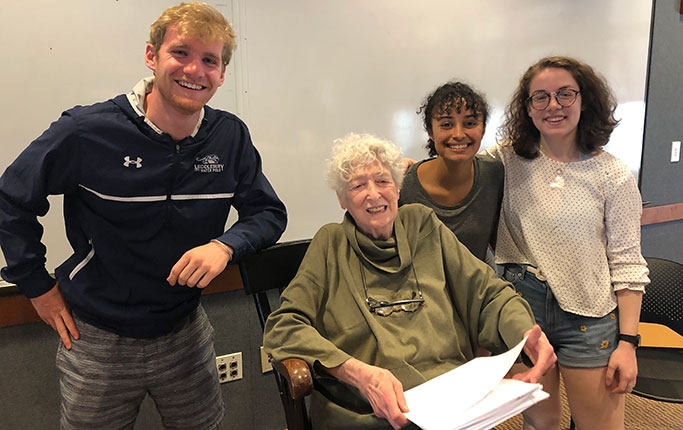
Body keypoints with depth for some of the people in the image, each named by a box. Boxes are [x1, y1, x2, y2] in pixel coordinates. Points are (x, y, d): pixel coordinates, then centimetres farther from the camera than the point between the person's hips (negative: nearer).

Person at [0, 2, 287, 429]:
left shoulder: (231, 137, -9)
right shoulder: (87, 131, -17)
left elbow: (270, 213, -2)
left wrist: (225, 246, -21)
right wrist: (39, 286, -2)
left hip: (185, 333, 3)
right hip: (98, 341, -2)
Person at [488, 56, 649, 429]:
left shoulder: (612, 175, -6)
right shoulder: (508, 160, -3)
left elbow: (626, 263, -5)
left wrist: (628, 341, -6)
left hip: (589, 315, -1)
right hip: (522, 305, 2)